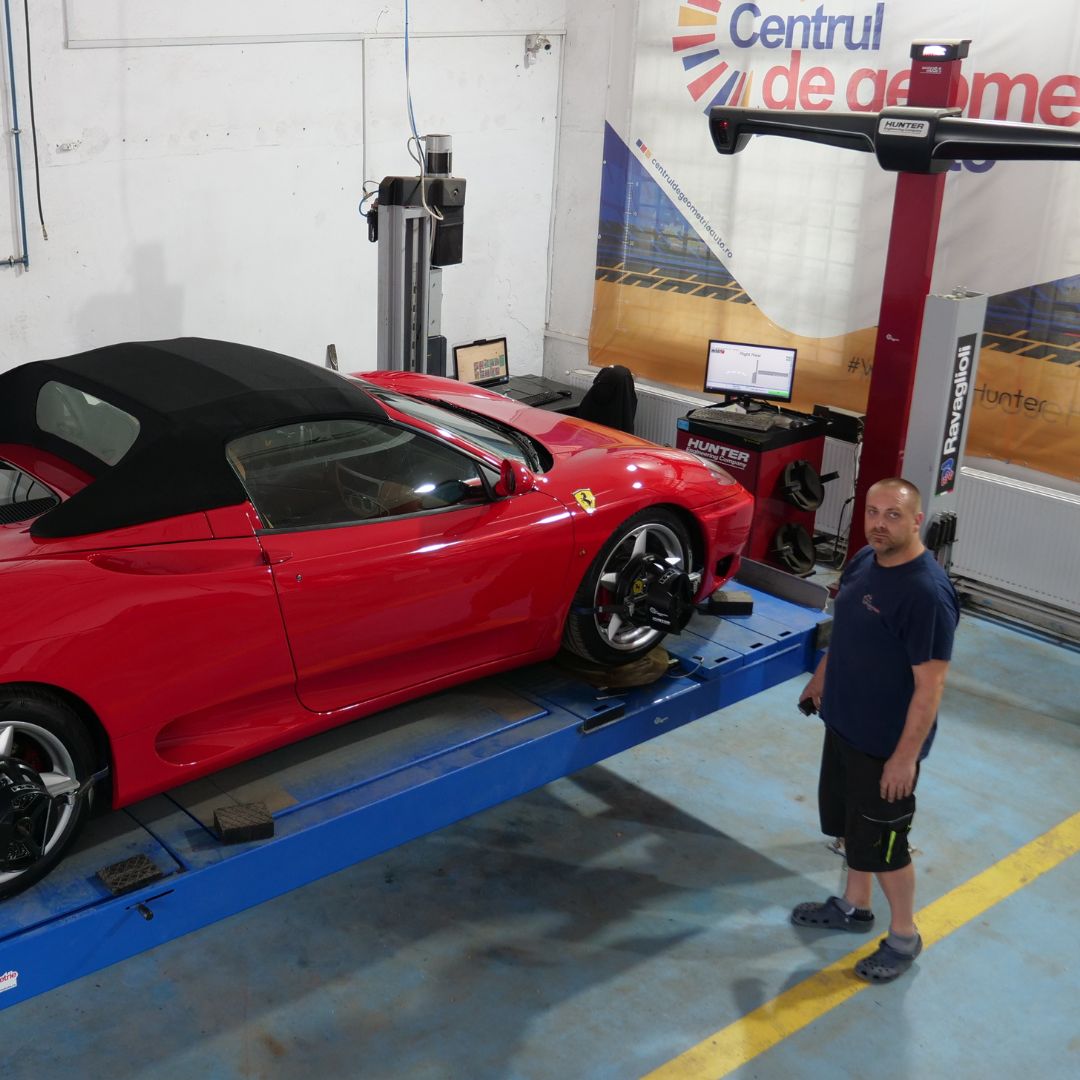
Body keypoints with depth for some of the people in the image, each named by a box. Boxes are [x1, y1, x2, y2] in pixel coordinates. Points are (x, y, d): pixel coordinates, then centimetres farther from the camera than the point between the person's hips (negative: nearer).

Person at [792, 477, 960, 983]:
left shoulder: (927, 593, -27)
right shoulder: (864, 561, -1)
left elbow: (930, 685, -24)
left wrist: (906, 757, -22)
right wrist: (820, 677, 24)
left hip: (887, 743, -8)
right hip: (844, 723, 8)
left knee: (882, 842, 7)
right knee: (849, 822, 23)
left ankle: (904, 937, 28)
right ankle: (854, 907, 44)